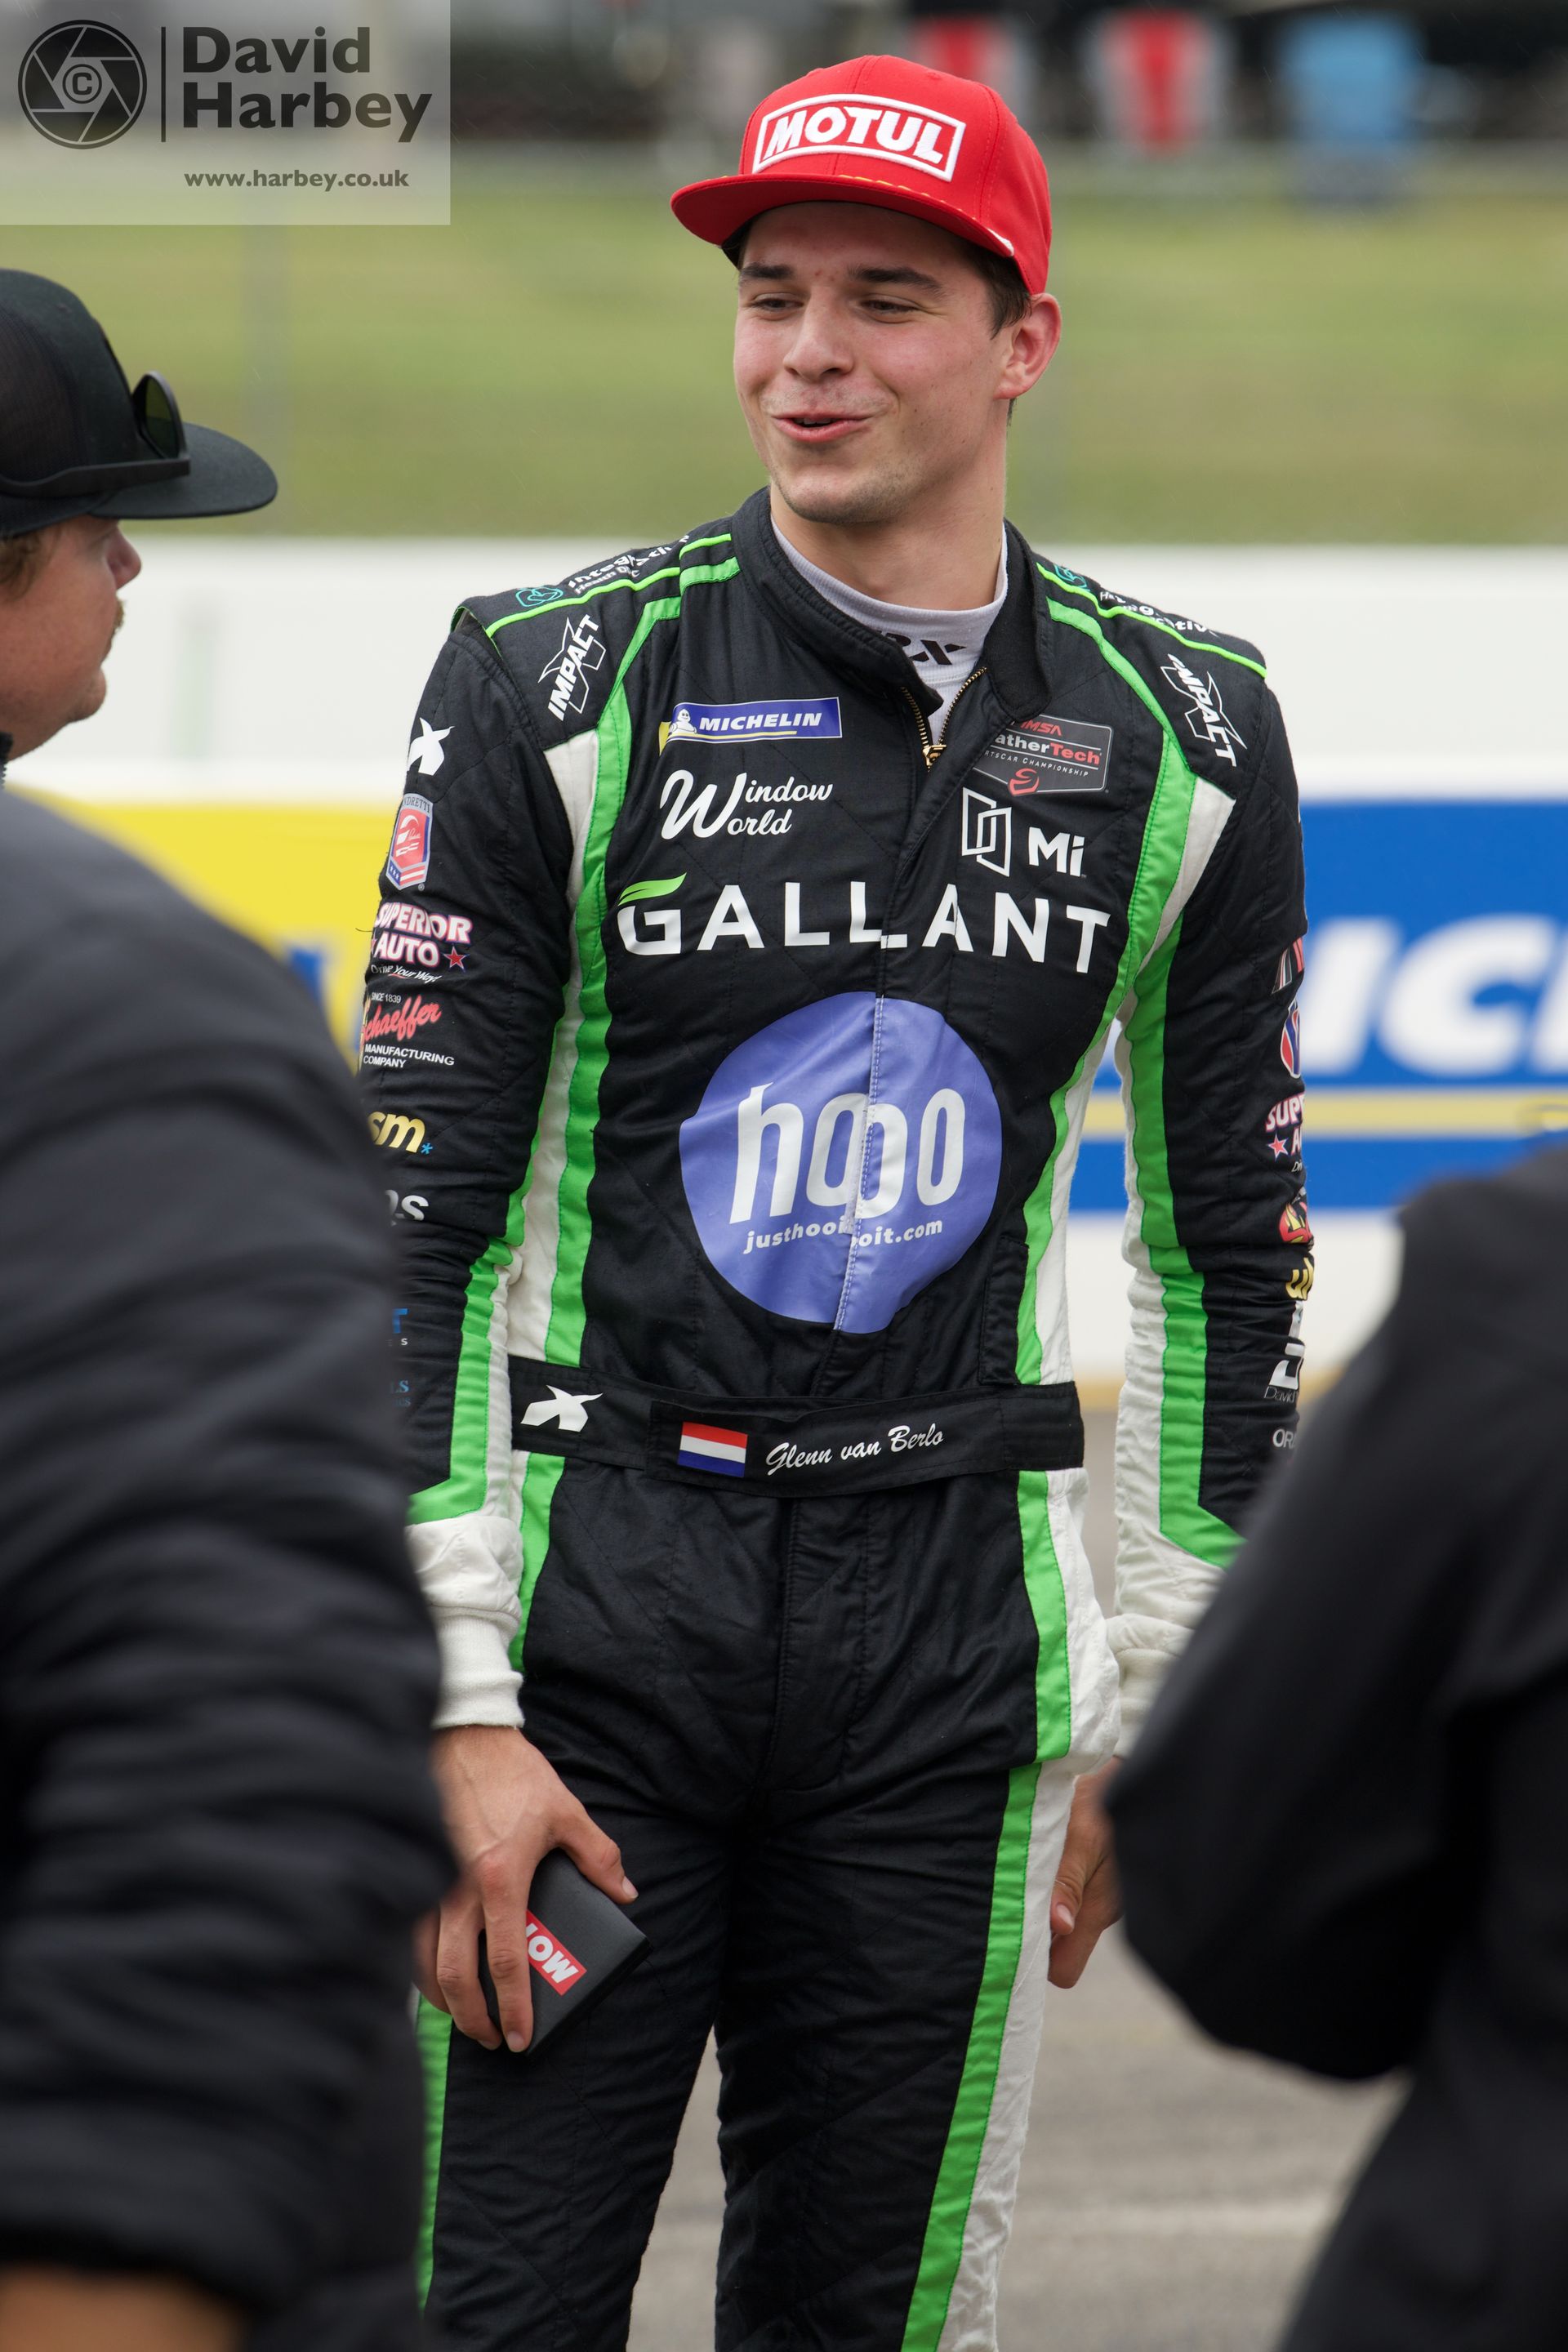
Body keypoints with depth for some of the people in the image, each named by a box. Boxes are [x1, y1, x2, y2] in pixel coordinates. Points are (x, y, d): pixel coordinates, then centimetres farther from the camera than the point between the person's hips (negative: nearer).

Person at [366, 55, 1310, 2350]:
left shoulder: (1173, 737, 5)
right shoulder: (565, 681, -3)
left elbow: (1229, 1243, 13)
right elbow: (410, 1223, -4)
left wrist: (1165, 1712, 10)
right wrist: (454, 1715, -10)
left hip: (954, 1632, 2)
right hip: (590, 1582, -2)